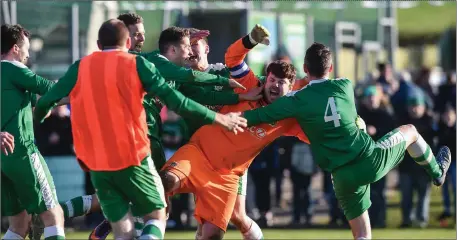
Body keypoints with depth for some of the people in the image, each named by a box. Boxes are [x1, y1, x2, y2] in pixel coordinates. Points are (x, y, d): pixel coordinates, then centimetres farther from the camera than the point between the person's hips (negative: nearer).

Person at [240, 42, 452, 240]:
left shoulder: (297, 100, -8)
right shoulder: (345, 86, -1)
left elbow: (250, 118, -13)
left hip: (343, 177, -1)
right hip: (370, 159, 1)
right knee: (410, 131, 30)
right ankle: (436, 172, 52)